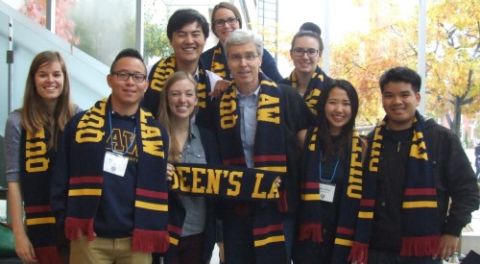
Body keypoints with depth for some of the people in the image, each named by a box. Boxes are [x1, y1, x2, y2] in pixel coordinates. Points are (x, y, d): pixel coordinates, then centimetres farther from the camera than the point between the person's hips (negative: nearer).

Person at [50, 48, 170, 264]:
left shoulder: (156, 133, 7)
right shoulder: (81, 123, 4)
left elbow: (162, 187, 8)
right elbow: (62, 179, 4)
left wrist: (157, 233, 0)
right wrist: (67, 221, -5)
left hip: (137, 241, 2)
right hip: (89, 239, -1)